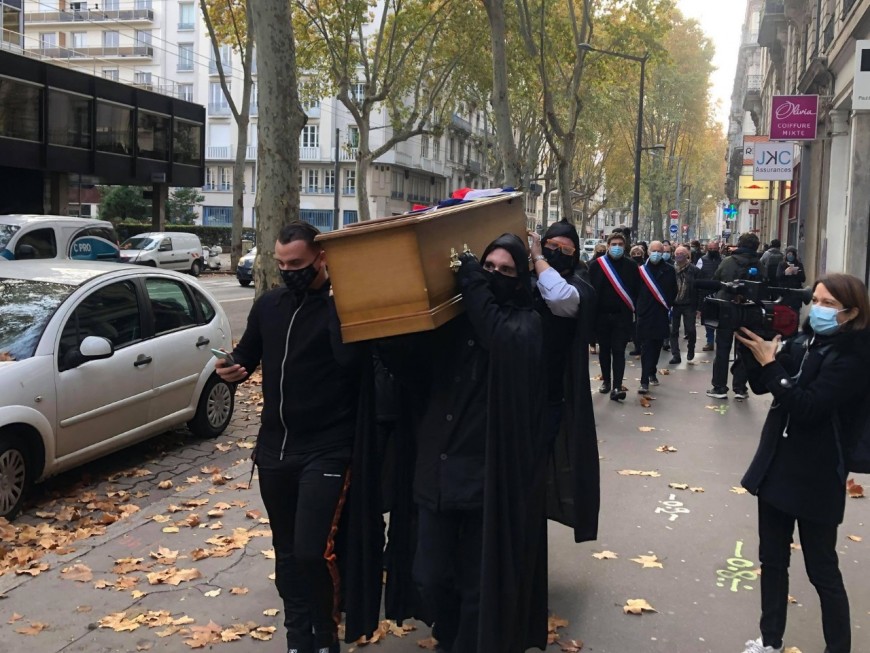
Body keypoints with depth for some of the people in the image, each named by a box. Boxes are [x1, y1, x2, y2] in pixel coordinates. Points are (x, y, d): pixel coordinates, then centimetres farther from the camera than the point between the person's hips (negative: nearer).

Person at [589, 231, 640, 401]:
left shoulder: (631, 266, 0)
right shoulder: (596, 265, -1)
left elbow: (637, 290, 1)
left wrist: (632, 309, -6)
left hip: (622, 316, -1)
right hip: (601, 315, 1)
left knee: (618, 351, -5)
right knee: (604, 350, 13)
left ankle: (616, 387, -9)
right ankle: (606, 381, 27)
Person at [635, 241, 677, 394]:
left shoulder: (669, 270, 3)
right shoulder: (641, 270, -2)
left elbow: (673, 291, 8)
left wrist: (667, 305, 1)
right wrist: (639, 306, -1)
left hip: (661, 315, 2)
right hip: (645, 315, -2)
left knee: (657, 346, 13)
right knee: (646, 348, -7)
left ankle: (652, 373, 32)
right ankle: (645, 381, -9)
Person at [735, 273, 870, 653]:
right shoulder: (804, 342, 4)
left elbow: (807, 407, -25)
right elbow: (760, 385, 5)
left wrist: (770, 362, -24)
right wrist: (753, 349, -12)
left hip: (816, 478, -7)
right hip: (776, 466, 7)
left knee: (822, 571, 5)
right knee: (772, 560, 15)